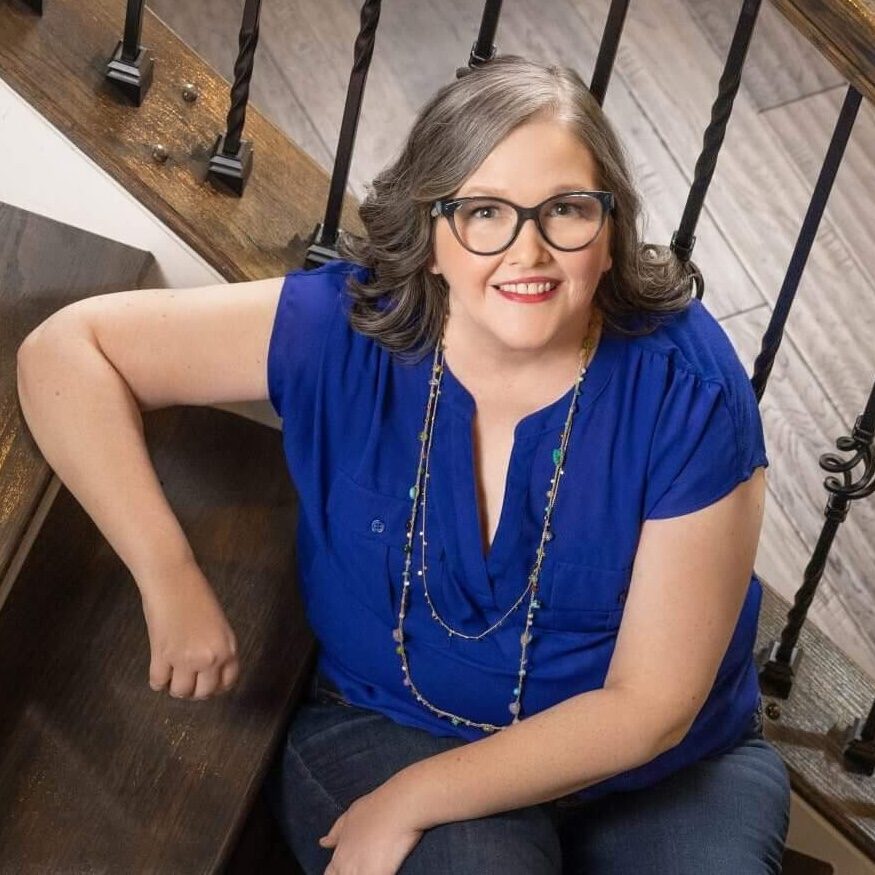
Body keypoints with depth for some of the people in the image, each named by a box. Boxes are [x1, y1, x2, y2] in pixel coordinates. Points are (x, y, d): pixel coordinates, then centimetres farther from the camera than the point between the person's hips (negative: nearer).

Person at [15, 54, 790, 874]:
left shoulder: (690, 388, -21)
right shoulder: (345, 328, -17)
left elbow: (651, 706, -18)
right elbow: (65, 350, -15)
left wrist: (412, 800, -21)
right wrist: (170, 581, -23)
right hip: (389, 729, 0)